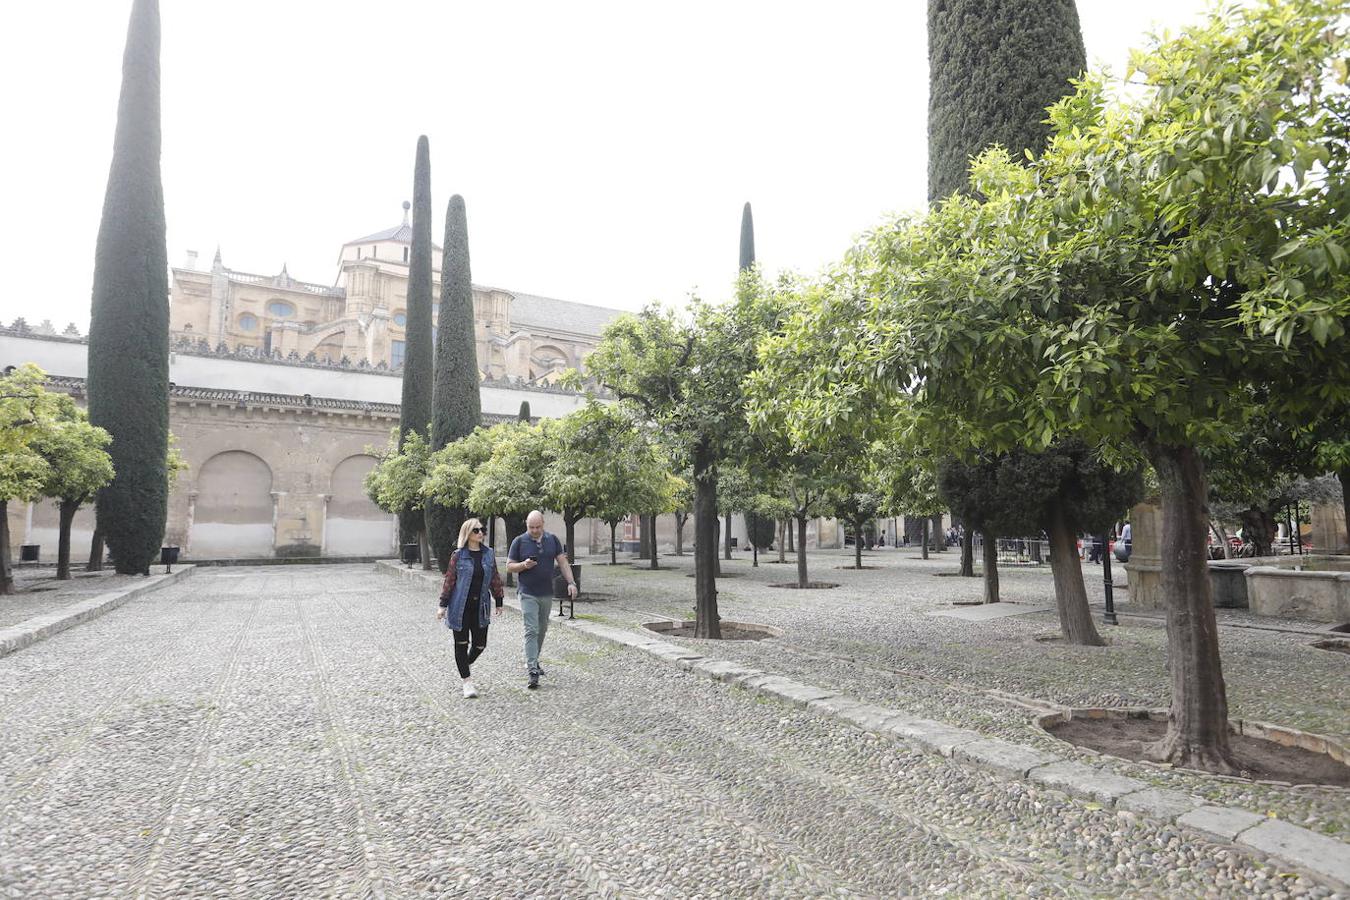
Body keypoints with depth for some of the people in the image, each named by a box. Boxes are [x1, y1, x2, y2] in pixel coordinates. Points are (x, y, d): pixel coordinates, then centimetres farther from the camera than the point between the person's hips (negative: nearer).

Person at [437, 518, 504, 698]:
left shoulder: (488, 554, 5)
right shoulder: (458, 556, -5)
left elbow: (495, 580, 10)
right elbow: (449, 580, -3)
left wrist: (499, 602, 10)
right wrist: (443, 605, -4)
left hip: (480, 607, 4)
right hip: (460, 607, -3)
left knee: (480, 644, 7)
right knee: (462, 644, 3)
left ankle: (464, 665, 36)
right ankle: (467, 681, 14)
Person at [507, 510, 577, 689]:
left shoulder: (552, 540, 5)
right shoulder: (519, 541, -3)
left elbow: (563, 562, 6)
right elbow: (509, 566, 0)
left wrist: (571, 582, -5)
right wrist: (524, 565, -19)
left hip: (547, 593, 4)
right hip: (528, 594, -4)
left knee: (542, 629, 15)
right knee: (531, 630, -11)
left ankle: (533, 661, 33)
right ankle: (532, 672, -13)